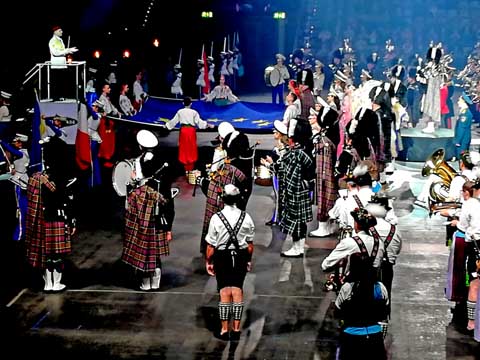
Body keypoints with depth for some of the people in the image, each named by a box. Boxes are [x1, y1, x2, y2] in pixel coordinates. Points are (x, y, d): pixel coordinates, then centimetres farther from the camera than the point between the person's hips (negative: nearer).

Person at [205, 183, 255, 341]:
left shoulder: (216, 218, -12)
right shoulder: (246, 217, -3)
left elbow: (211, 245, -8)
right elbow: (250, 243, 5)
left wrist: (208, 261, 3)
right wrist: (249, 260, 17)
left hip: (222, 257, -2)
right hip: (240, 256, 2)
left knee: (225, 292, 4)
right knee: (237, 291, 8)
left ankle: (224, 330, 7)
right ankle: (236, 329, 10)